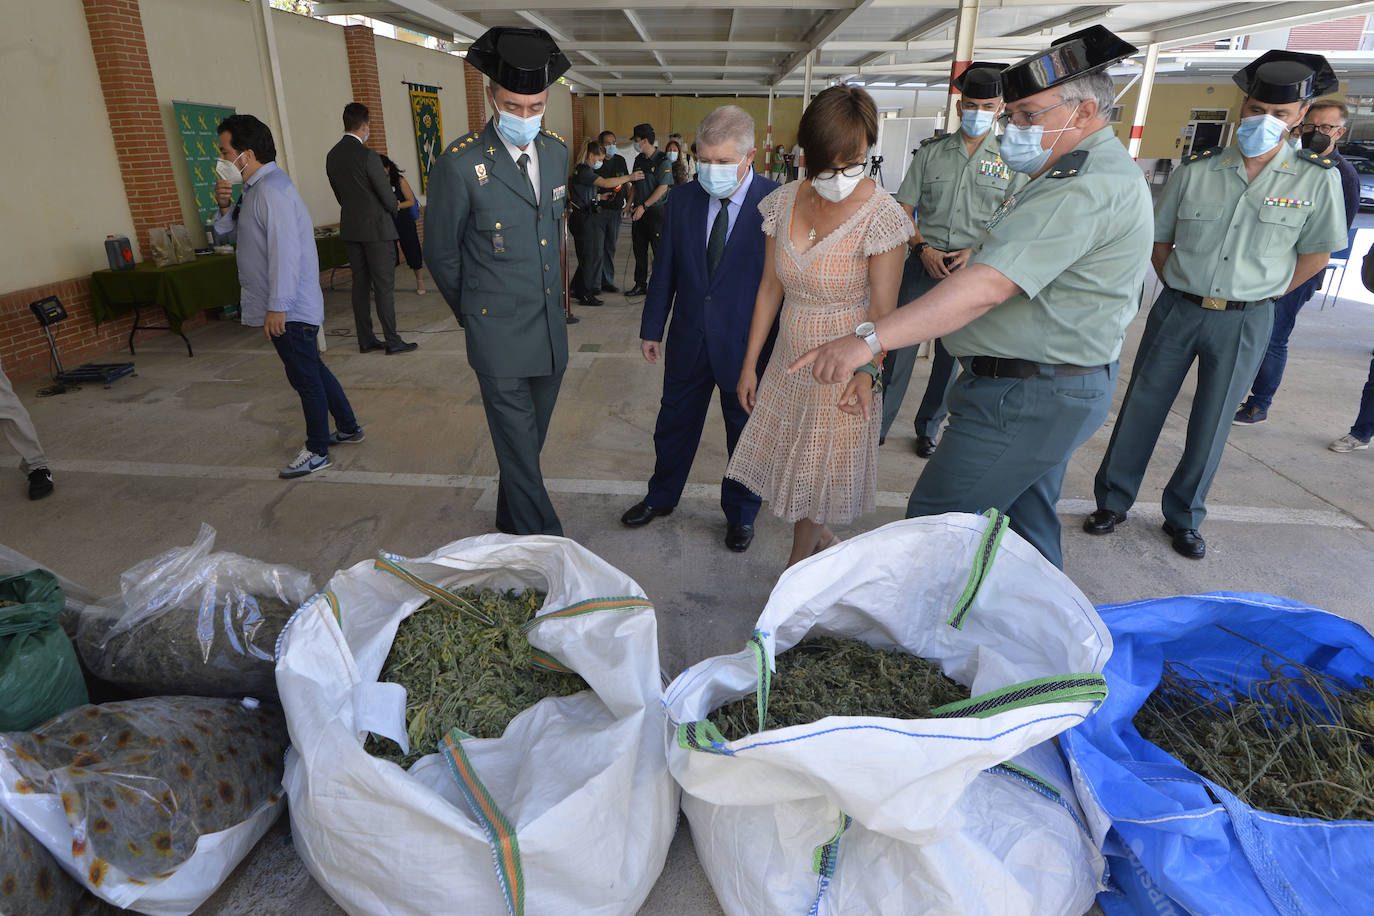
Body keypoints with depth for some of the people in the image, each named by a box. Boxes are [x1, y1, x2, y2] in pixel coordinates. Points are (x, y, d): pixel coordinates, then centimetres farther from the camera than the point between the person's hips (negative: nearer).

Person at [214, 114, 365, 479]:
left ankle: (317, 451, 10)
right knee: (312, 370, 18)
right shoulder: (256, 189, 15)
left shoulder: (272, 189, -17)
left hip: (289, 309, -10)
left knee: (305, 377, -1)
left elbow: (284, 251, -24)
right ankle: (348, 427, 30)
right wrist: (225, 207, 1)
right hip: (290, 307, 10)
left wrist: (277, 306, -25)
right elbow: (227, 233, 22)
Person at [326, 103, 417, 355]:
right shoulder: (367, 156, -15)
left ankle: (365, 340, 15)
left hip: (351, 229, 7)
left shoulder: (332, 156, 7)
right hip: (377, 229, -7)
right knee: (384, 286, -3)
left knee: (360, 284, 10)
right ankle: (392, 341, 0)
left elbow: (340, 194, 13)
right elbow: (388, 196, -13)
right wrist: (392, 211, 8)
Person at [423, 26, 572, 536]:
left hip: (552, 329, 6)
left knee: (532, 439, 18)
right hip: (500, 337, -6)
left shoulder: (556, 152, 5)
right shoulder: (461, 164, -14)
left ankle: (511, 522, 38)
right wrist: (472, 314, 9)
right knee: (519, 451, 0)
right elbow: (441, 254, -2)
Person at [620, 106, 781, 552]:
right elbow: (665, 268, 6)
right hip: (689, 339, 3)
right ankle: (661, 496, 42)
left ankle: (740, 513, 36)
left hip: (748, 344, -3)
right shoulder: (682, 199, -1)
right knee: (675, 422, 18)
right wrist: (652, 328, 7)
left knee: (745, 432, 14)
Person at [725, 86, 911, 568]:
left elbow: (882, 311, -14)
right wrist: (749, 364, 4)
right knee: (787, 461, 16)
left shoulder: (882, 215, -17)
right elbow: (770, 288, 2)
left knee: (817, 475, 9)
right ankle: (823, 539, 43)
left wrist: (865, 375, -22)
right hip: (789, 363, 5)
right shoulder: (784, 202, -3)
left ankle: (797, 572, 31)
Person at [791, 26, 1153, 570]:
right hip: (1064, 386, 11)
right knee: (1027, 522, 21)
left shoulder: (1087, 189, -21)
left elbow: (987, 288, -32)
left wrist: (867, 340, -35)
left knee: (932, 526, -6)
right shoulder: (1102, 171, 16)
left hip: (1026, 398, -11)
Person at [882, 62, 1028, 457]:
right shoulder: (931, 151, 6)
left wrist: (975, 252, -12)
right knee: (898, 347, -3)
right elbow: (904, 209, 6)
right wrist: (923, 248, -10)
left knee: (950, 355, 8)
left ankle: (928, 429, 24)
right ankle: (876, 427, 9)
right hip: (923, 263, 0)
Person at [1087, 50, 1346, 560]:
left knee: (1210, 426, 8)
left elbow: (1316, 253, 7)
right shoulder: (1196, 169, -1)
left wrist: (1262, 296, 5)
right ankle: (1113, 502, 17)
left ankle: (1183, 518, 23)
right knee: (1140, 410, 4)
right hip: (1177, 309, 1)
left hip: (1246, 321, 0)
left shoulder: (1317, 178, -2)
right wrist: (1180, 291, 6)